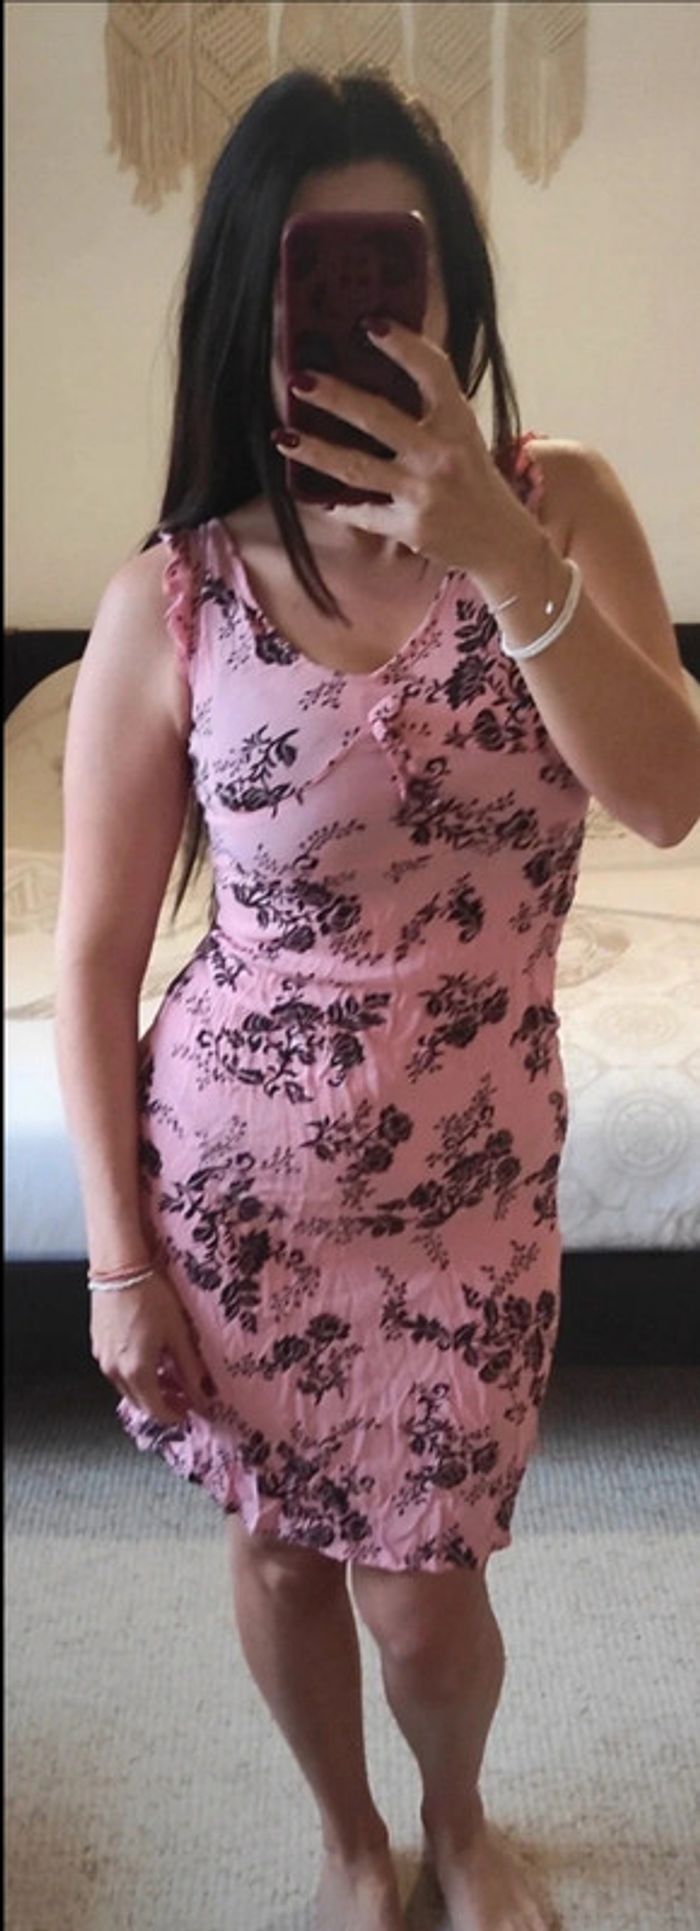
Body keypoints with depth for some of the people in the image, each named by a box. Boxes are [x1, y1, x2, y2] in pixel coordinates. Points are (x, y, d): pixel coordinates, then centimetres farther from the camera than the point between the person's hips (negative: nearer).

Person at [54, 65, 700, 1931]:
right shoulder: (168, 599, -14)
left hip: (472, 1170, 1)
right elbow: (95, 957, -8)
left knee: (423, 1596, 13)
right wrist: (118, 1254, -5)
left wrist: (502, 554, -34)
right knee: (280, 1545, 19)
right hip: (232, 1164, 0)